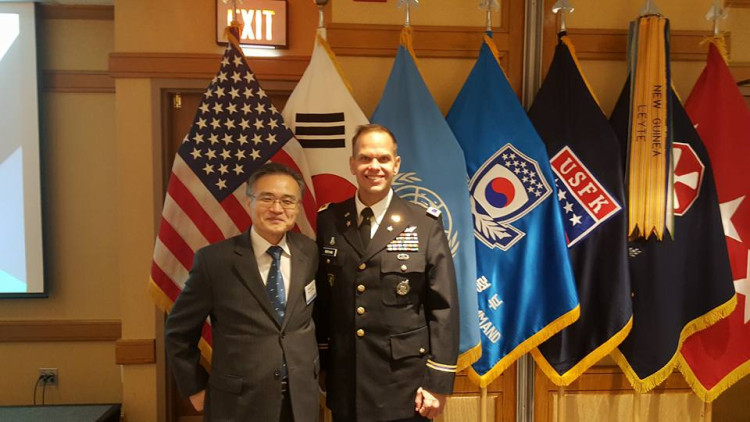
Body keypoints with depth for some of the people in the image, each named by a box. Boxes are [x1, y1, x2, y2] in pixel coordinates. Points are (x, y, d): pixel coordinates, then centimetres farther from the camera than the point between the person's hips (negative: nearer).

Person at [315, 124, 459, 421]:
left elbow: (443, 307, -7)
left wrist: (438, 382, -8)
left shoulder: (426, 224, -6)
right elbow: (320, 299, 4)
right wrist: (315, 367, 6)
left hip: (405, 385, -2)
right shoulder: (328, 221, 0)